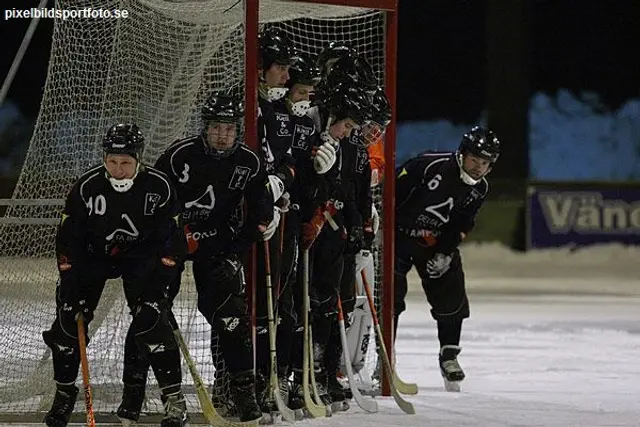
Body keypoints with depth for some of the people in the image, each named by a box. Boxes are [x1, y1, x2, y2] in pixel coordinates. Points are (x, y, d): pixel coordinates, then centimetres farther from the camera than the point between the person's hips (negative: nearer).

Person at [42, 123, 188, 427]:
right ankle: (64, 393, 14)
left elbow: (172, 239, -13)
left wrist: (158, 282, -20)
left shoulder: (159, 186, -22)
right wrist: (69, 284, -18)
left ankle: (174, 398, -10)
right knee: (68, 320, -6)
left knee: (150, 321, -18)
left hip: (141, 256, -1)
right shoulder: (87, 186, -21)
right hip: (93, 254, 2)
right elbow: (68, 238, -13)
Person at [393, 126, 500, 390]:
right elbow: (393, 191, -20)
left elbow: (461, 226, -2)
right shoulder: (430, 166, -25)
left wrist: (445, 253, -13)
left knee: (451, 296, -1)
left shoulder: (479, 189, -5)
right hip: (401, 232, -5)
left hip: (438, 242, 5)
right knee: (391, 295, -12)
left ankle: (449, 355, 15)